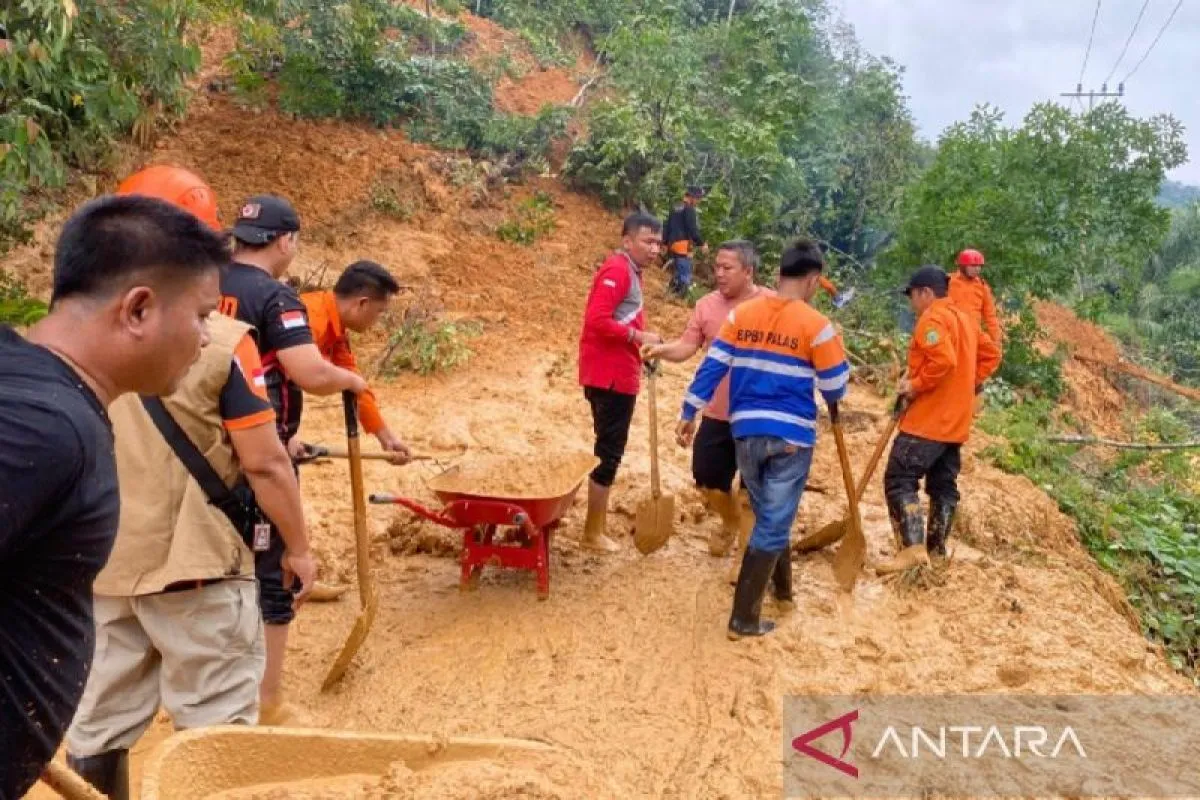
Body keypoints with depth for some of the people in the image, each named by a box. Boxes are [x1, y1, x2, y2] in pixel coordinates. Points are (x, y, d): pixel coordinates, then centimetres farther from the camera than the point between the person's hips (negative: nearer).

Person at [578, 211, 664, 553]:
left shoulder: (629, 271, 16)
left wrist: (643, 345, 6)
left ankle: (600, 524, 29)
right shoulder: (617, 270, -15)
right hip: (611, 376, -10)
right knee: (609, 451, -3)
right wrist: (639, 336, -22)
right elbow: (597, 320, -25)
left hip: (617, 374, 10)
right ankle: (593, 533, 7)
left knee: (609, 449, 17)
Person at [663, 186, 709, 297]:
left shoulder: (675, 208, 18)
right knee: (685, 275, -9)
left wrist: (665, 242, 27)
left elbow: (667, 227, 22)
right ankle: (682, 297, -13)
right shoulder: (689, 209, -9)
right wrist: (702, 244, -8)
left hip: (673, 244, 9)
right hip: (684, 245, -9)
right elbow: (693, 230, -15)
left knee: (679, 272, 19)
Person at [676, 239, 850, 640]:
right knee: (773, 524, 5)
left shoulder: (741, 314, 2)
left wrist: (689, 413, 9)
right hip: (791, 436, -4)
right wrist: (834, 348, 14)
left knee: (770, 517, 23)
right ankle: (744, 619, 9)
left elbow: (711, 367, 1)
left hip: (746, 432, 5)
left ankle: (783, 591, 41)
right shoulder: (815, 324, -10)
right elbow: (835, 389, -5)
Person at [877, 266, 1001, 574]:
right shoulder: (964, 319, 17)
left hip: (928, 419, -10)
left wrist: (915, 385, -16)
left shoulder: (932, 319, -14)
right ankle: (936, 551, 19)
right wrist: (971, 384, 16)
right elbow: (991, 355, 22)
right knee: (944, 485, 13)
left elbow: (943, 361, -27)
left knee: (899, 479, -9)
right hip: (955, 420, 10)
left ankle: (913, 548, -18)